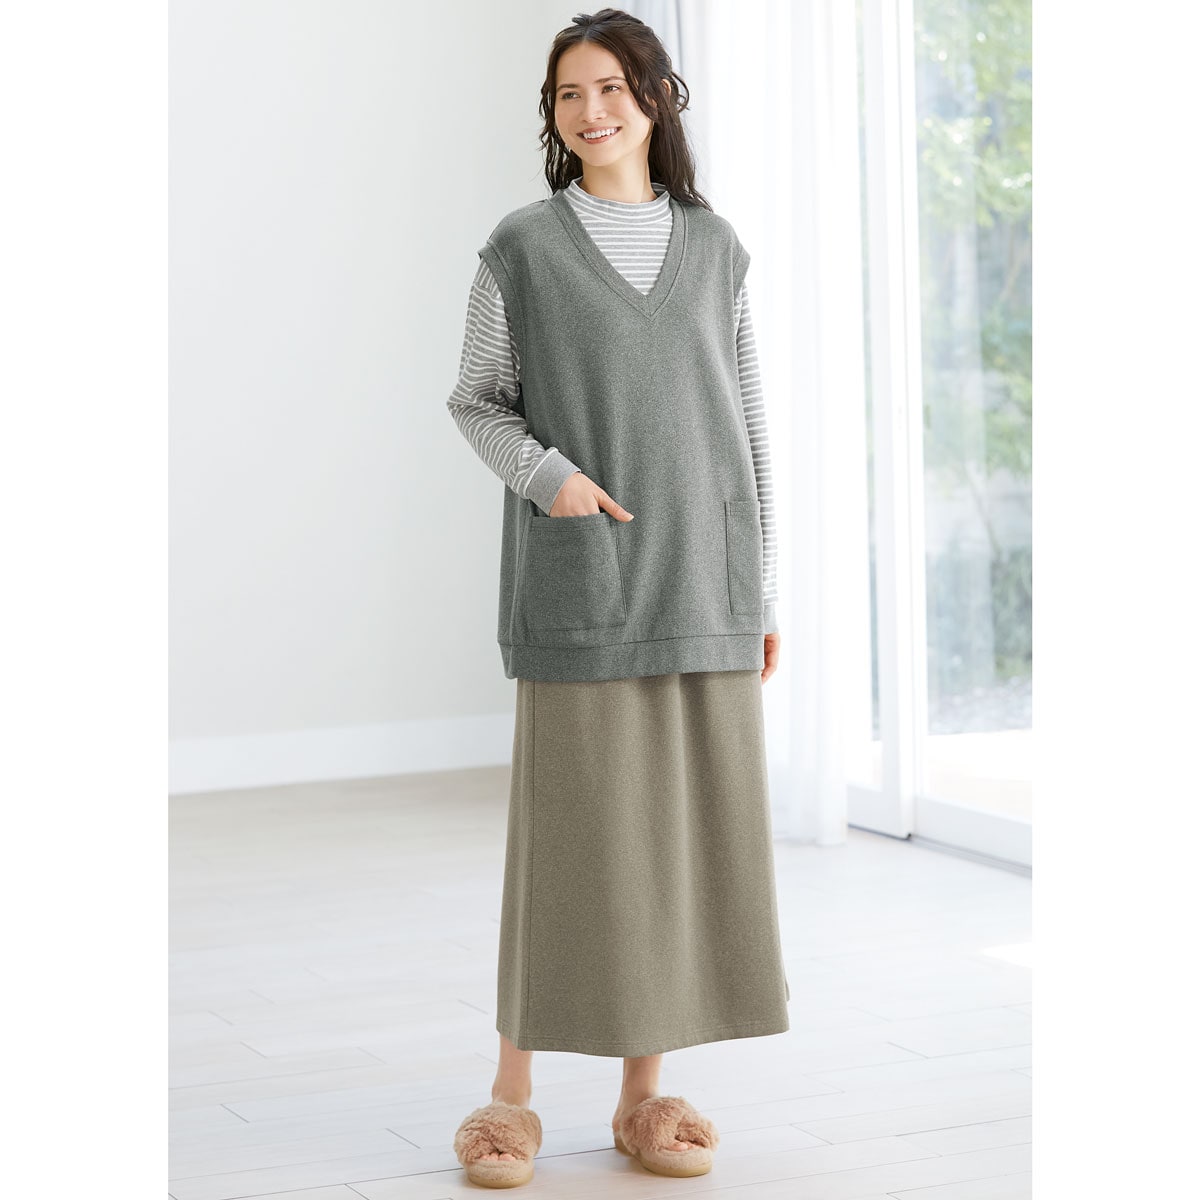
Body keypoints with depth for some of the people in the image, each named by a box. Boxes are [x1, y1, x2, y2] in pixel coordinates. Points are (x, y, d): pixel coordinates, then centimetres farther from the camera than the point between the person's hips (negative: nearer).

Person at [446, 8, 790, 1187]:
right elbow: (476, 401, 6)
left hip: (700, 581, 3)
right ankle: (513, 1092, 9)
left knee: (681, 827, 4)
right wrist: (546, 473, -14)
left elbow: (747, 422, 12)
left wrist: (761, 588, 8)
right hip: (577, 578, -3)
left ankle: (645, 1091, 14)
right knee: (566, 826, -2)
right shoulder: (521, 247, 3)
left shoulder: (715, 248, 10)